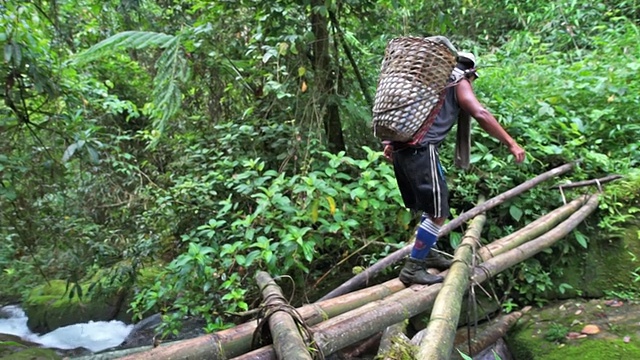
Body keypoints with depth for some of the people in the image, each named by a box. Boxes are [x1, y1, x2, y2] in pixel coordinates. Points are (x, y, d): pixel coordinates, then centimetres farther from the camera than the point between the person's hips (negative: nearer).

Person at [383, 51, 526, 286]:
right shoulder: (459, 83, 9)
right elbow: (481, 115, -5)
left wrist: (391, 142, 26)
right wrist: (511, 143, -4)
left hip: (401, 146, 9)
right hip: (420, 148, -8)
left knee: (430, 207, 20)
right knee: (438, 212, -4)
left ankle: (426, 255, 30)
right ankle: (412, 268, -1)